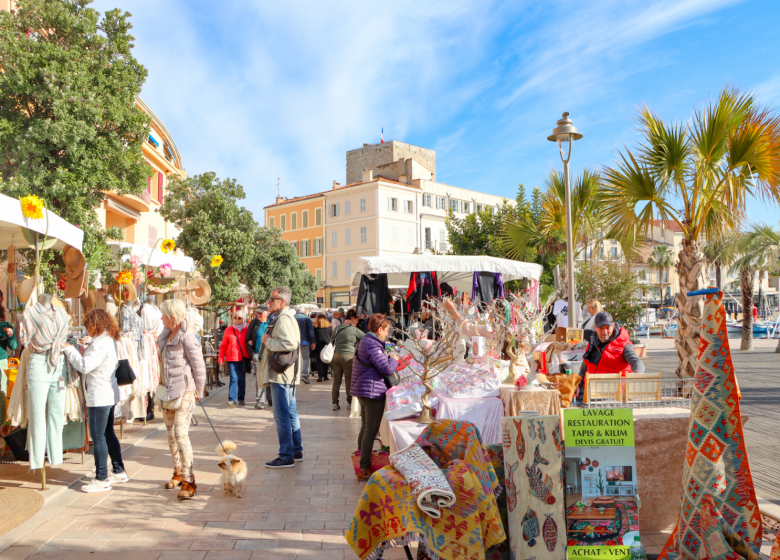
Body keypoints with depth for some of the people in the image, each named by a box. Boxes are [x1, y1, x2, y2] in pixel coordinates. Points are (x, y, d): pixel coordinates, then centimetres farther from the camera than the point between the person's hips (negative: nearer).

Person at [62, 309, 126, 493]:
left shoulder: (101, 343, -19)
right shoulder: (110, 340, 13)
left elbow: (84, 366, -23)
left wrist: (68, 349, -12)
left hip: (99, 397, -10)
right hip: (108, 395, 10)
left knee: (98, 438, -3)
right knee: (108, 434, 18)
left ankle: (101, 480, 4)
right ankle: (119, 472, 26)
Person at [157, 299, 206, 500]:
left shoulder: (186, 337, -18)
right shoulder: (166, 334, 9)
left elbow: (199, 367, -14)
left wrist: (197, 393, -7)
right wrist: (163, 386, 17)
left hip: (184, 391, -9)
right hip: (168, 391, 9)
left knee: (181, 433, -14)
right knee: (171, 433, 15)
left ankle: (189, 481, -8)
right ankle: (178, 472, 31)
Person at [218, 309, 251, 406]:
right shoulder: (228, 330, 6)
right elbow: (223, 346, 7)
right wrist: (220, 358, 1)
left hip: (243, 358, 1)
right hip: (231, 358, -1)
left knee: (241, 379, 7)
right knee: (233, 379, -10)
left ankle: (241, 399, 18)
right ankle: (232, 399, -10)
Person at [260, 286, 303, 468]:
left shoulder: (283, 319, -16)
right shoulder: (286, 316, 18)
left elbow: (290, 343, -29)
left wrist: (268, 341, -17)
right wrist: (269, 340, 10)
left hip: (281, 373, -11)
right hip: (288, 373, 11)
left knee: (282, 414, -6)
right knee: (291, 412, 16)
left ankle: (286, 456, 0)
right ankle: (296, 451, 25)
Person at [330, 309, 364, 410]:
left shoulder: (337, 329, 11)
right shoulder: (354, 330, -8)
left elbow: (332, 342, 17)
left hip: (336, 355, 5)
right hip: (348, 356, -5)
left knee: (336, 380, 7)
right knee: (349, 380, 5)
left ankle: (335, 403, 9)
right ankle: (350, 402, 13)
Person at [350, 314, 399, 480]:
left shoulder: (364, 341, 14)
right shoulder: (373, 345, -18)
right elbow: (387, 369, -23)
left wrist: (387, 356, 15)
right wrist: (394, 359, -4)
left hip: (362, 391, 11)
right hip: (372, 392, -11)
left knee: (365, 429, 18)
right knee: (371, 431, -5)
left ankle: (362, 465, 26)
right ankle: (364, 469, -1)